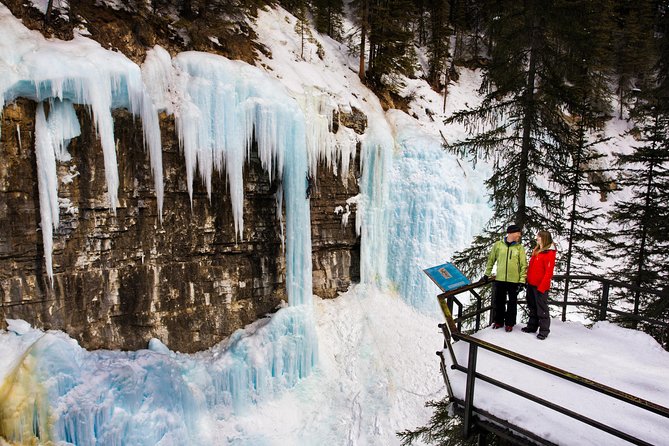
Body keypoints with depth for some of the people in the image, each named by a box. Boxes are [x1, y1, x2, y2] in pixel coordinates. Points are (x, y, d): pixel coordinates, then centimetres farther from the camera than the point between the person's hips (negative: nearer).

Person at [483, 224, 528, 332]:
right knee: (498, 301, 12)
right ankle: (498, 321, 27)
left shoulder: (520, 247, -1)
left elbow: (524, 265, -3)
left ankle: (509, 323, 23)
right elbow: (491, 260, 10)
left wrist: (522, 280, -9)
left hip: (514, 281, -1)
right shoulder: (498, 245, 1)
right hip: (499, 279, 1)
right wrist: (487, 273, 8)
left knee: (512, 303, 9)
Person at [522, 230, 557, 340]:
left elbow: (549, 272, -17)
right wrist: (527, 279, 13)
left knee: (542, 308, 0)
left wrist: (542, 286, -19)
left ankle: (544, 330, 8)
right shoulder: (536, 250, 12)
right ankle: (532, 326, 26)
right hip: (531, 284, 8)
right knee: (532, 307, 15)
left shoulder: (549, 253, -13)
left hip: (540, 286, -8)